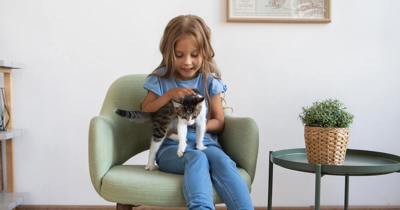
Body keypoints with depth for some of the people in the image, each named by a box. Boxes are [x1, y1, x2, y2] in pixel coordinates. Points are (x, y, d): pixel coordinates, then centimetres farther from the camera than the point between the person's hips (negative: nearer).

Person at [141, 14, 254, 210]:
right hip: (171, 146, -1)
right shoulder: (161, 80, 9)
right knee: (197, 158, -38)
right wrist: (169, 95, -7)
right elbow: (145, 112, 7)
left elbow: (219, 122, 11)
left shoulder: (210, 82, 9)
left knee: (222, 161, -35)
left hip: (205, 142, 2)